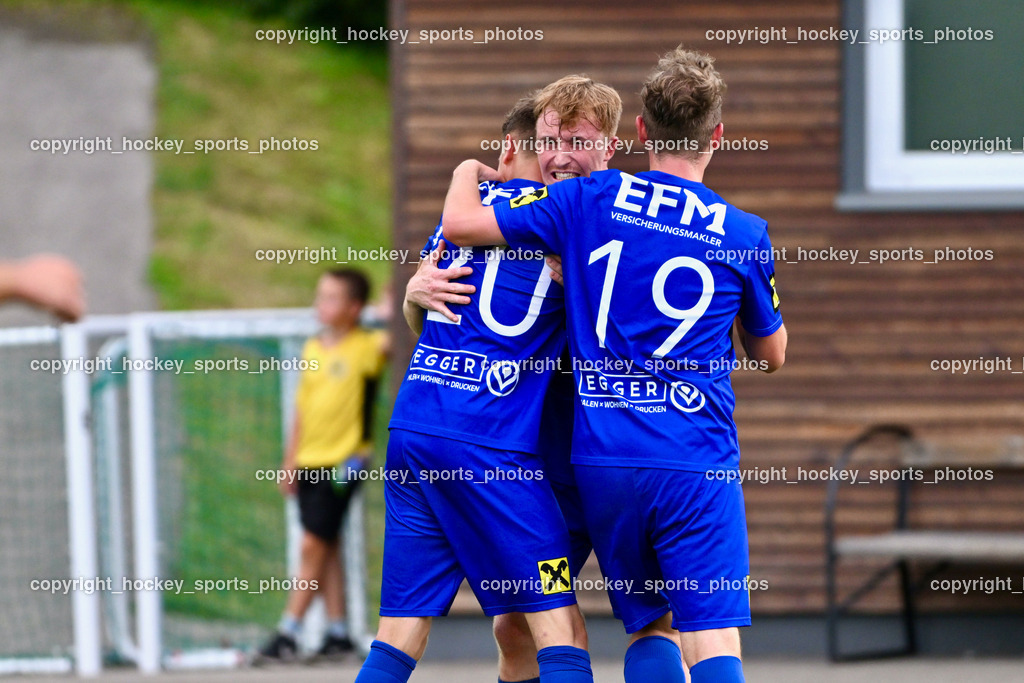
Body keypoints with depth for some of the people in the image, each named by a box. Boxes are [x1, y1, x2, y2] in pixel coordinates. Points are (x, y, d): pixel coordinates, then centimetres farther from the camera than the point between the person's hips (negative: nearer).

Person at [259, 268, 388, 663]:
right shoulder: (313, 349, 11)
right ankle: (338, 633, 15)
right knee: (325, 548, 9)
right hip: (309, 462, 7)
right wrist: (290, 461, 16)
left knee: (314, 545, -8)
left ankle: (288, 634, -6)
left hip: (342, 462, -7)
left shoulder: (366, 347, -8)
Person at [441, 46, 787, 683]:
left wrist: (468, 171, 23)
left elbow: (461, 224, 1)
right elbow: (771, 354, 16)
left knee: (650, 626, 15)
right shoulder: (744, 233, 2)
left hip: (602, 458, 2)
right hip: (699, 463, -2)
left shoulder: (589, 200, 1)